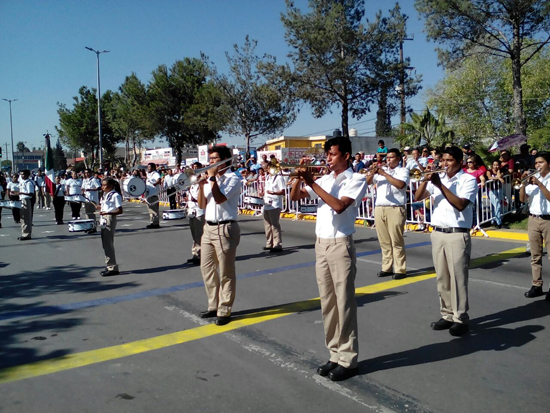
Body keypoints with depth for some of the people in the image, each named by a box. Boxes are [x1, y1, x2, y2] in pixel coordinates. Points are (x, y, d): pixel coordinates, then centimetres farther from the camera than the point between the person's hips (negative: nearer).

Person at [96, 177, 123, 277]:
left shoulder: (115, 195, -13)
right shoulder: (105, 195, 15)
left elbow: (120, 211, -18)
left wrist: (107, 213, -27)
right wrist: (100, 208, 3)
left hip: (110, 219, -10)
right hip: (104, 220, 10)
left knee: (108, 244, -7)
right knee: (105, 244, 13)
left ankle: (113, 268, -1)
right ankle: (109, 266, 21)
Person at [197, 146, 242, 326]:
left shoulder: (233, 179, -6)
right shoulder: (210, 180, 14)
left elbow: (220, 198, -21)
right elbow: (202, 205, 12)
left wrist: (212, 177, -12)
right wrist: (202, 185, -1)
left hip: (225, 229, -8)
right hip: (208, 228, 8)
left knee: (226, 272, 0)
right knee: (207, 268, 12)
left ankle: (224, 310, 8)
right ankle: (213, 306, 25)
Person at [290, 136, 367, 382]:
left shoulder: (356, 179, -4)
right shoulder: (324, 180, 13)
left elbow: (339, 206, -20)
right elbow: (294, 197, 12)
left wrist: (312, 183, -19)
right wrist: (300, 177, -5)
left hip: (340, 245, -6)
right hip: (321, 244, 6)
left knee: (344, 303, -2)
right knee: (327, 302, 10)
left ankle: (348, 359, 8)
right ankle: (335, 354, 21)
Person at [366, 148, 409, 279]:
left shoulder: (403, 171, 3)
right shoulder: (381, 170, 18)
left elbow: (400, 184, -16)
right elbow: (367, 182, 12)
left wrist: (384, 174, -14)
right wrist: (372, 173, -7)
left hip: (395, 209, -5)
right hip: (379, 209, 5)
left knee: (397, 241, -5)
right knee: (384, 241, 8)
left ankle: (400, 270, -1)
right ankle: (387, 268, 15)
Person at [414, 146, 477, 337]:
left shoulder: (468, 180, -5)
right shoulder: (437, 179, 11)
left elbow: (460, 205, -18)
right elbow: (418, 197, 5)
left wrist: (440, 185, -20)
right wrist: (425, 180, -11)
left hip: (458, 235, -5)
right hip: (437, 233, 6)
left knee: (457, 278, -3)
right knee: (442, 278, 10)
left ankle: (460, 319, 6)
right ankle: (447, 315, 20)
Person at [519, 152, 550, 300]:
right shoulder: (532, 178, 9)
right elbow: (522, 199, 6)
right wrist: (523, 184, -7)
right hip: (533, 220, 5)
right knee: (535, 255, 8)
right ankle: (536, 285, 14)